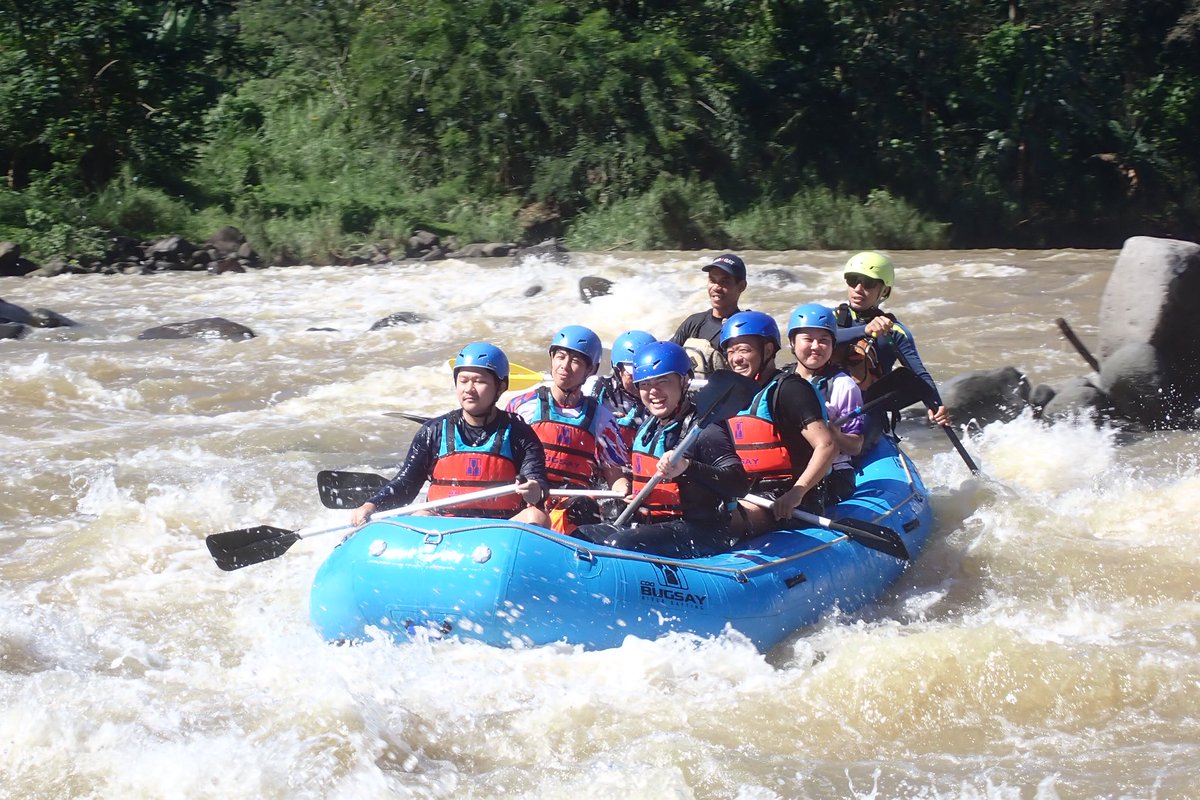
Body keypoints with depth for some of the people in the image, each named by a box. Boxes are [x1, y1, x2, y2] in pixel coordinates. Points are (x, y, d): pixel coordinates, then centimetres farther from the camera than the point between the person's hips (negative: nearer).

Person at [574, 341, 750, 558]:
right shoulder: (647, 427, 14)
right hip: (650, 525, 9)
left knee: (618, 544, -30)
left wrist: (688, 467, -39)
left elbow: (739, 484, -27)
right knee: (580, 534, 5)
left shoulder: (703, 428, -14)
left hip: (700, 533, -9)